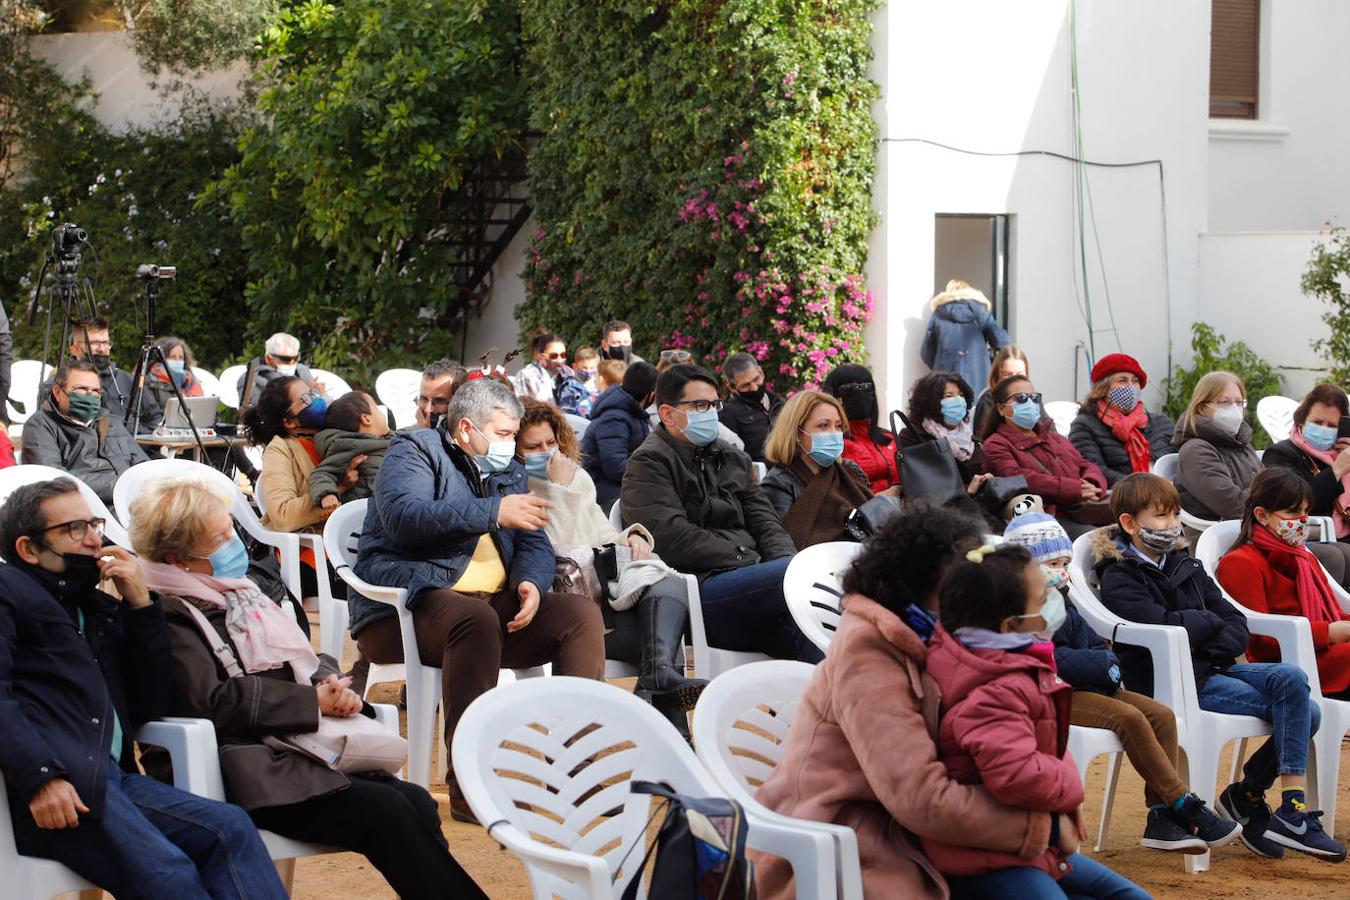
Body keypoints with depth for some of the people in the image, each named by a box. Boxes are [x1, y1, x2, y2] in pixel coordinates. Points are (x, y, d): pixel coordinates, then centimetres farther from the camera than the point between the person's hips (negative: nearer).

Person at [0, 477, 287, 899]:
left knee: (230, 827, -17)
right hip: (50, 787, -7)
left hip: (113, 776, 7)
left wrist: (141, 606, 12)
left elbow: (149, 706, 20)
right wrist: (39, 777, -24)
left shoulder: (101, 609, 29)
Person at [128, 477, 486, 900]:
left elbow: (308, 661, 25)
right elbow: (211, 703, -18)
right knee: (385, 811, -25)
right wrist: (314, 702, -12)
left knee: (417, 803, -15)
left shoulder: (239, 592, 22)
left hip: (308, 747, 9)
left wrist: (335, 688, 1)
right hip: (255, 772, -9)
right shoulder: (167, 615, -7)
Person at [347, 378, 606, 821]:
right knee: (476, 618, -38)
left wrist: (532, 582, -10)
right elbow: (403, 516, -19)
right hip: (404, 607, -7)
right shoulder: (415, 451, 1)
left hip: (492, 604, 7)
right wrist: (494, 513, -22)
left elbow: (535, 545, 15)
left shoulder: (508, 472, 23)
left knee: (582, 613, -12)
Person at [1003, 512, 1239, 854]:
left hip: (1086, 686, 10)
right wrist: (1100, 666, -15)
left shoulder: (1061, 601, 22)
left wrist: (1107, 661, 1)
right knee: (1129, 717, -27)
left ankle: (1161, 816, -14)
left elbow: (1092, 642, 25)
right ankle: (1184, 806, -21)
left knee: (1160, 714, -8)